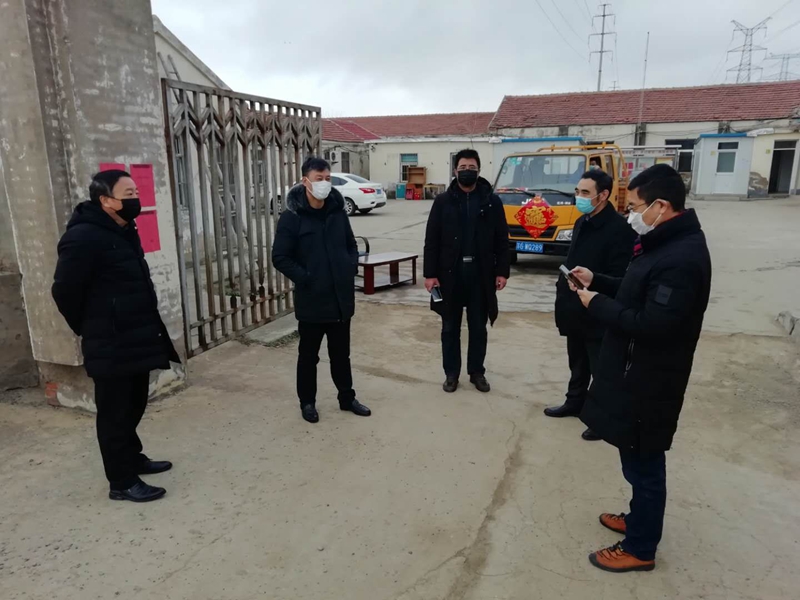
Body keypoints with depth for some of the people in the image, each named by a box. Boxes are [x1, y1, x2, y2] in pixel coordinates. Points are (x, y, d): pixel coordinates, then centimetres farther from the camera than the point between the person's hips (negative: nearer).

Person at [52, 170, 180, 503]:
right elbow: (65, 291, -16)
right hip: (111, 348, -9)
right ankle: (122, 482, 15)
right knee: (115, 413, 3)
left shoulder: (123, 232, 11)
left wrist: (146, 330, 18)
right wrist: (92, 329, -2)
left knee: (134, 406, 21)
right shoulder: (84, 237, -19)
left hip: (135, 341, 9)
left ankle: (133, 458, 38)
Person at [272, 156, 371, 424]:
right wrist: (305, 278, -16)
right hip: (311, 300, -4)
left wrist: (351, 269, 1)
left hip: (341, 297, 4)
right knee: (309, 355, 12)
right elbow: (280, 257, -10)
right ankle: (307, 402, 29)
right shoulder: (292, 217, -11)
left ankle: (347, 398, 33)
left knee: (341, 353, 17)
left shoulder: (338, 211, 3)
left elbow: (351, 245, 15)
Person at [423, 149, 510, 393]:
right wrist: (430, 273, -8)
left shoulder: (492, 201, 3)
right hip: (450, 273, 0)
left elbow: (501, 240, 3)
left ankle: (477, 372, 26)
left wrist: (502, 271, -2)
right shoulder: (443, 201, 1)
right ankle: (451, 373, 23)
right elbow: (431, 240, -2)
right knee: (450, 327, 9)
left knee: (478, 327, 11)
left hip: (480, 274, 1)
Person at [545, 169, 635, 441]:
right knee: (577, 362, 23)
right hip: (575, 311, 8)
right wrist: (563, 288, 12)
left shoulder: (620, 228, -18)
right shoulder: (581, 223, 10)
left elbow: (619, 278, -22)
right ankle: (575, 402, 40)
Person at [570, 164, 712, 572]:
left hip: (649, 381, -10)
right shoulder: (665, 243, 8)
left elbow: (651, 325, -29)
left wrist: (597, 305, -19)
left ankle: (640, 549, 24)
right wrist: (596, 281, 6)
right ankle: (639, 518, 44)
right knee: (638, 461, 24)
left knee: (644, 463, 6)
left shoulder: (681, 258, -25)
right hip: (636, 374, 10)